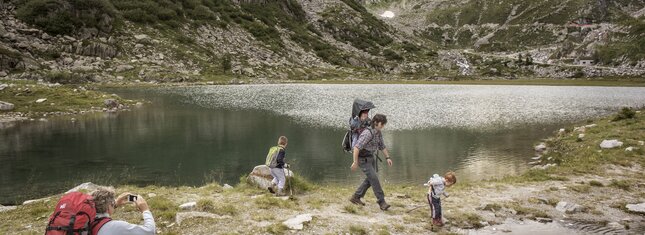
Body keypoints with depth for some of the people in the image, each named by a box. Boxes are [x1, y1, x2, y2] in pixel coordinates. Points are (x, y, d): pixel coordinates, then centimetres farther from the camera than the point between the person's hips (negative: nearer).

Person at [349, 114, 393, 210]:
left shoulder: (378, 133, 3)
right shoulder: (367, 133, -26)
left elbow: (382, 146, 15)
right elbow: (356, 147, -30)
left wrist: (387, 157, 4)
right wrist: (355, 162, -30)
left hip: (371, 158, 9)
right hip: (363, 159, -9)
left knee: (370, 179, 12)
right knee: (374, 178, -14)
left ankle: (355, 197, 23)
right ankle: (382, 202, -9)